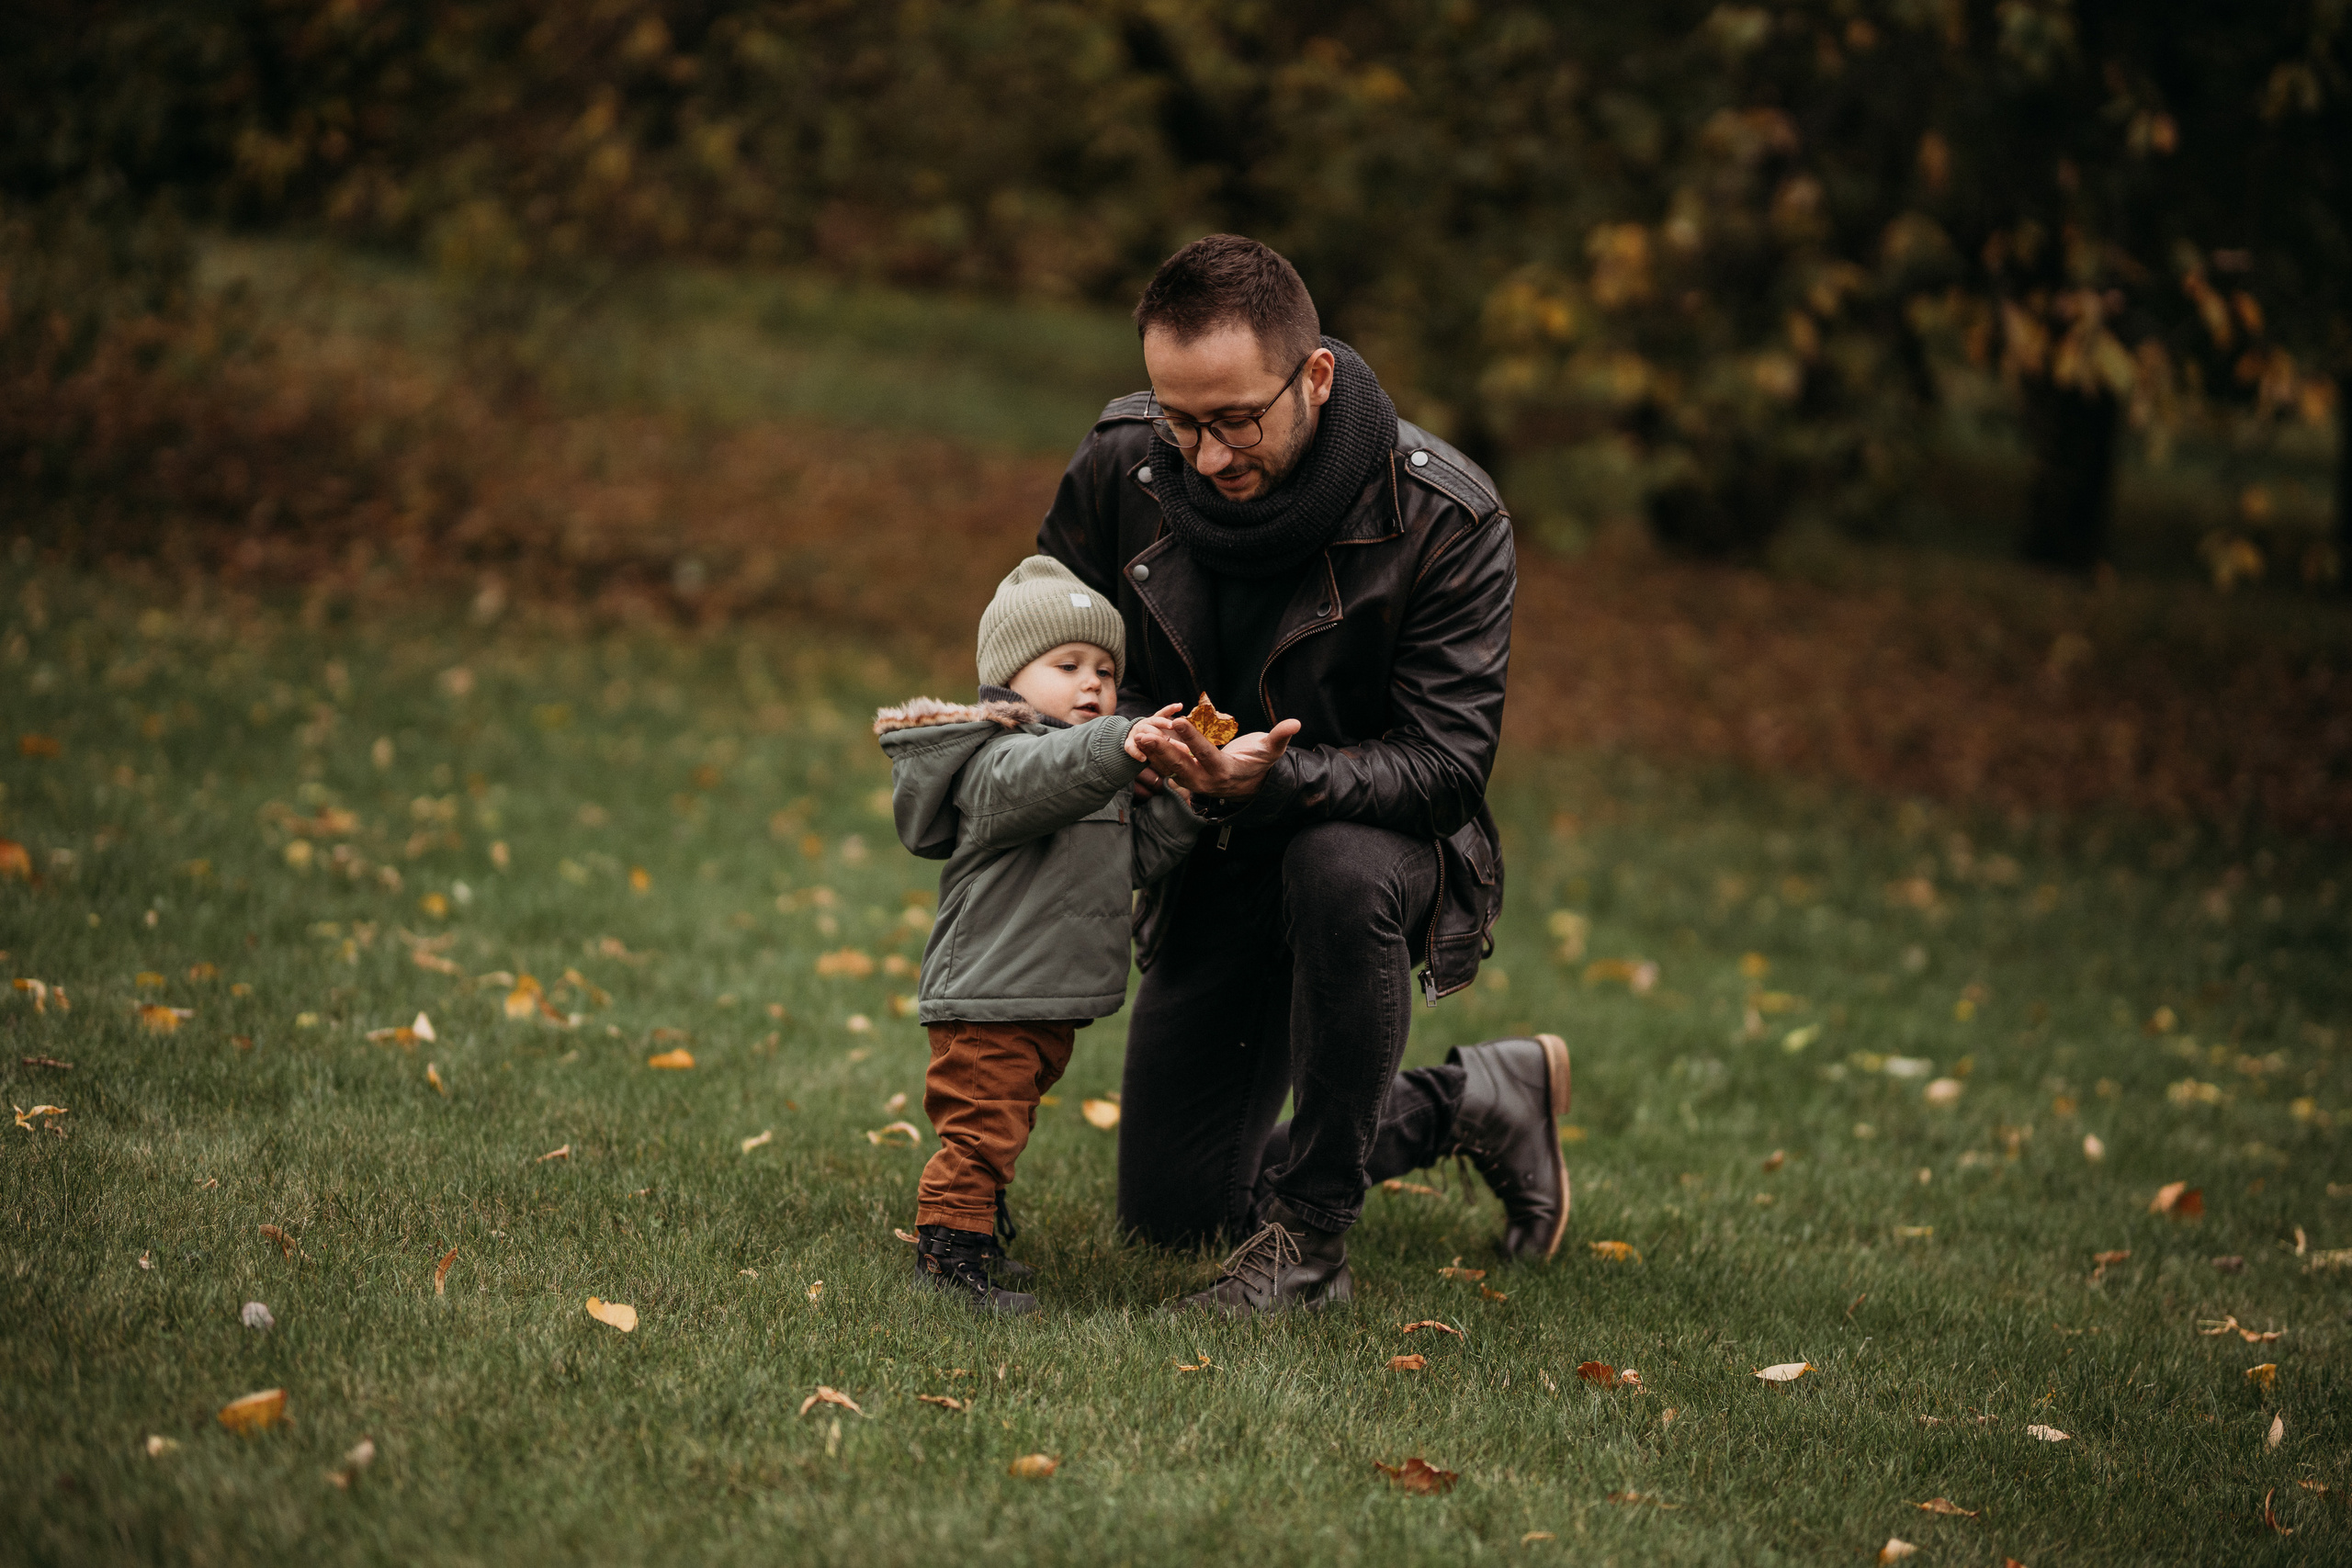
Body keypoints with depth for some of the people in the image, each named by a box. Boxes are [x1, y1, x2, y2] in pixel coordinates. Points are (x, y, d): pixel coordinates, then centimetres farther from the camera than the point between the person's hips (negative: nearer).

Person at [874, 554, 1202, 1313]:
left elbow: (1134, 856, 18)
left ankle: (976, 1237, 36)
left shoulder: (1090, 768, 17)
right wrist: (1120, 747, -57)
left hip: (1044, 1004, 10)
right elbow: (1039, 777, -41)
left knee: (999, 1130, 23)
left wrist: (1185, 798, 4)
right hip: (989, 996, -10)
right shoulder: (1000, 760, -17)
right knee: (981, 1130, -8)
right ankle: (949, 1258, 0)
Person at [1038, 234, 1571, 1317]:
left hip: (1384, 836, -4)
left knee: (1338, 870, -43)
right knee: (1170, 1211, 5)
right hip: (1211, 862, 4)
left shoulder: (1445, 518, -25)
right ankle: (1471, 1102, 26)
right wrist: (1128, 730, -26)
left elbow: (1443, 761, -24)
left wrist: (1277, 778, -43)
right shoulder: (1121, 466, -16)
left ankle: (1311, 1235, -24)